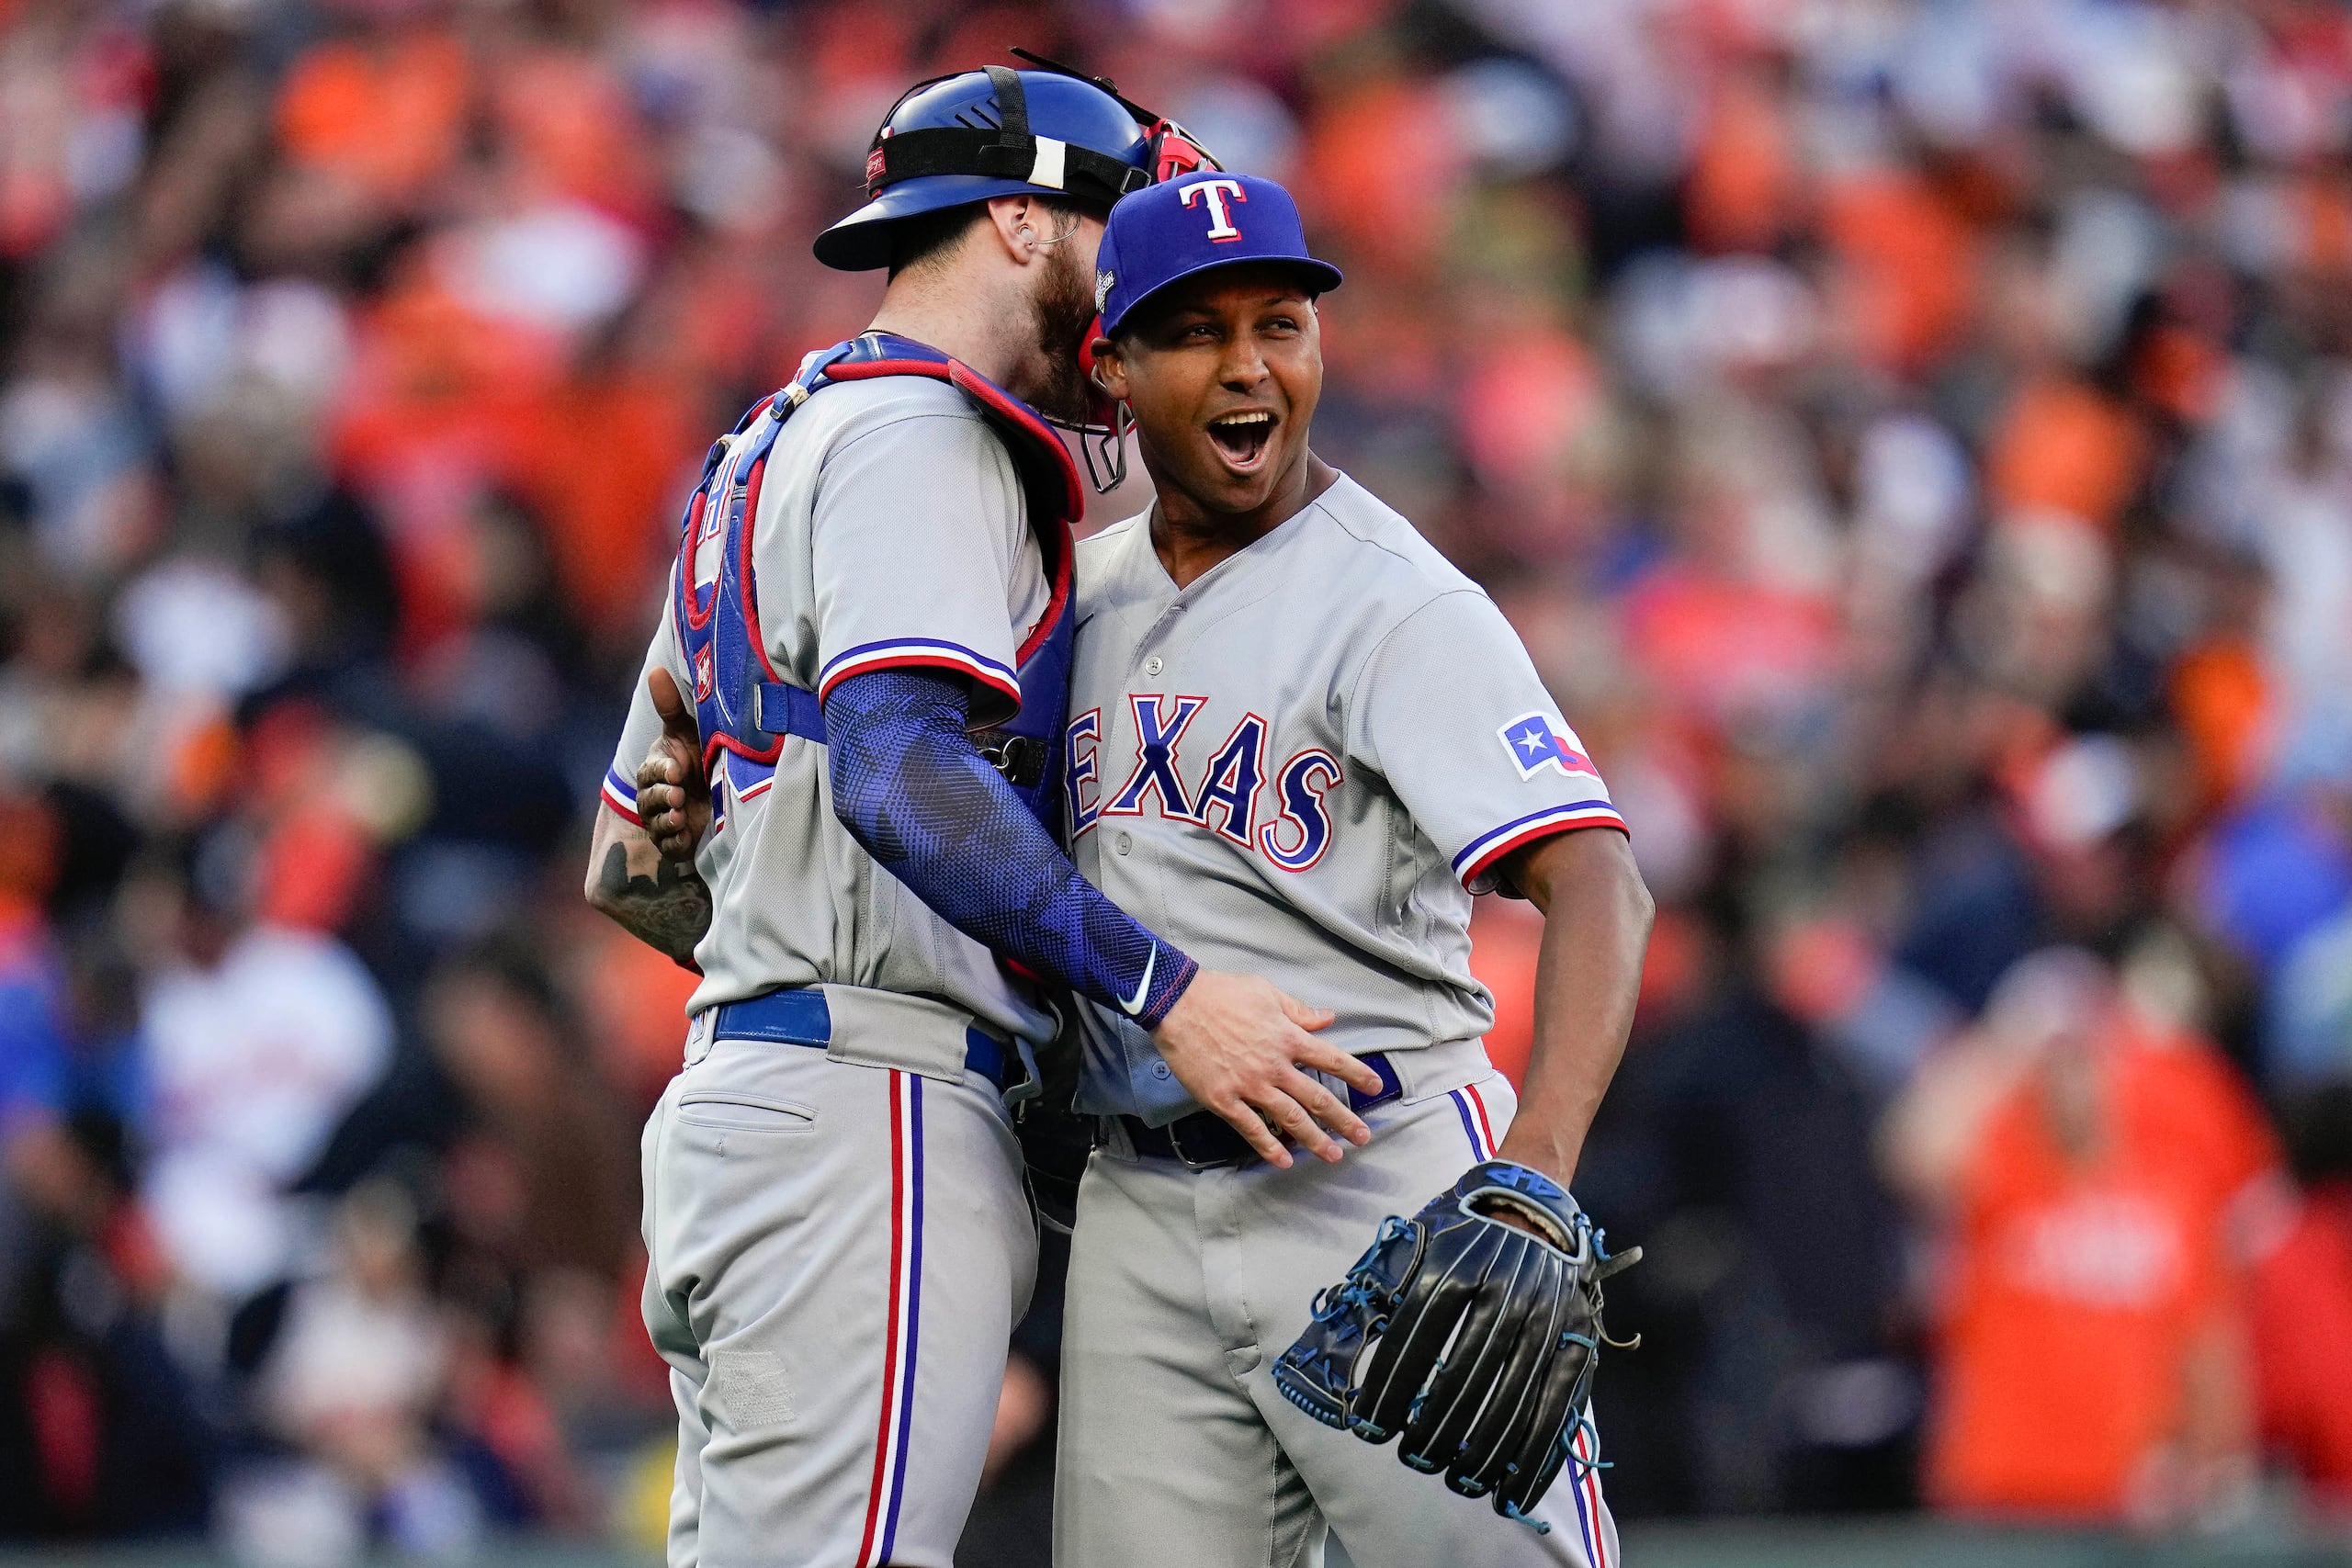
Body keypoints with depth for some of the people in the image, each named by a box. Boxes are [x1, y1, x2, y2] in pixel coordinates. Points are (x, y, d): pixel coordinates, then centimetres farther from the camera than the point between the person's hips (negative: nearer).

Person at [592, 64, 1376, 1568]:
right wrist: (1164, 990, -26)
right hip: (867, 1112, -10)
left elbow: (625, 869, 29)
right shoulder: (917, 432, -5)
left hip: (730, 1104, 10)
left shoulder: (769, 454, 27)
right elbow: (897, 765, -23)